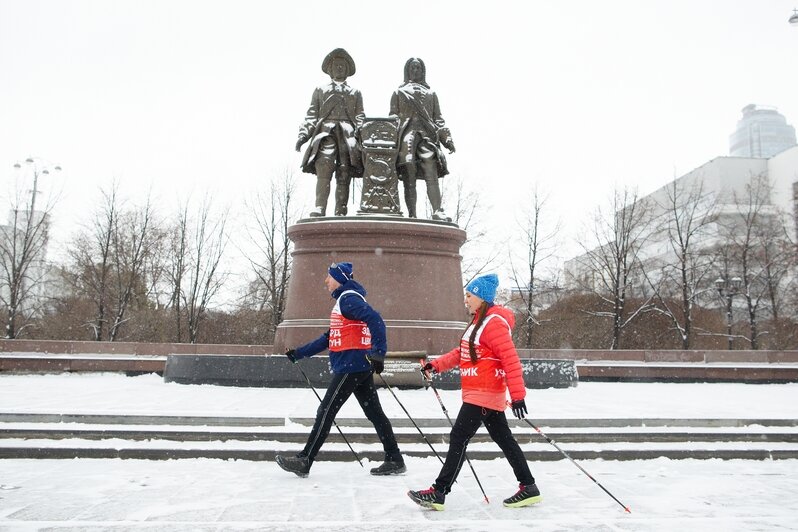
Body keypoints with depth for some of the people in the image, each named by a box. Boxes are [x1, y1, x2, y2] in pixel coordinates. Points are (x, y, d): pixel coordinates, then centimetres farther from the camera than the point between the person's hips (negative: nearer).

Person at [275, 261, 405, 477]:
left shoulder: (348, 298, -9)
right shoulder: (344, 300, 21)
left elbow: (375, 319, -24)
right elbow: (330, 338, 25)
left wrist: (378, 352, -30)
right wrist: (299, 353, 24)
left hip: (350, 366, -10)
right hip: (361, 366, 10)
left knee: (325, 412, -2)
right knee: (374, 412, 10)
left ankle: (304, 461, 6)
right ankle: (394, 460, 14)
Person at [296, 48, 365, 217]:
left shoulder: (355, 93, 28)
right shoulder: (320, 90, 27)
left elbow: (360, 118, 16)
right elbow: (311, 115, 17)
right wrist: (303, 134, -1)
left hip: (348, 135, 1)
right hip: (325, 132, -1)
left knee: (344, 174, -10)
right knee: (324, 168, -22)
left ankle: (340, 214, -14)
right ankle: (320, 208, -33)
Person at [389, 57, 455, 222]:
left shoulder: (431, 94, 28)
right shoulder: (399, 93, 25)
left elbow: (438, 119, 20)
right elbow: (393, 117, 15)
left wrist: (447, 138, 5)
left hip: (427, 134, 0)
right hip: (406, 135, 0)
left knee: (432, 175, -17)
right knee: (409, 178, -10)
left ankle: (438, 212, -29)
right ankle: (411, 215, -14)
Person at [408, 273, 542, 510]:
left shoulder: (494, 322, -16)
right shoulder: (479, 321, 15)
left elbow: (510, 359, -21)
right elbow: (462, 352, 20)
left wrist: (517, 394, -24)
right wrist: (437, 365, 12)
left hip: (484, 393, -10)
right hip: (483, 393, 10)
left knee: (458, 438, -6)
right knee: (504, 439, 13)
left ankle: (438, 492, 0)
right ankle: (529, 487, 22)